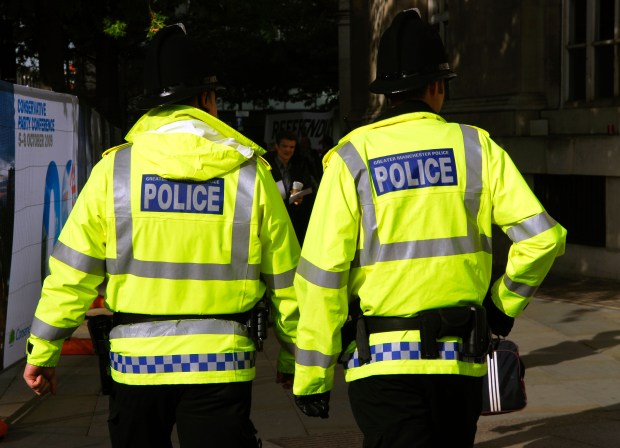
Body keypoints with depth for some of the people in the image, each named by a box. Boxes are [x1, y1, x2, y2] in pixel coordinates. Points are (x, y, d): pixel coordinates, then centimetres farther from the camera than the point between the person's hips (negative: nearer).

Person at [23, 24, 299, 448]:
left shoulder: (114, 168, -3)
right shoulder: (250, 172, -2)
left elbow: (72, 272, -3)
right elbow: (285, 280, 3)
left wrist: (42, 352, 7)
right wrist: (294, 357, 16)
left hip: (137, 361, 1)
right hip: (220, 363, -1)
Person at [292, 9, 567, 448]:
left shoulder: (353, 157, -4)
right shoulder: (476, 147, 1)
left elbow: (322, 272, -9)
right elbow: (543, 236, -6)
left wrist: (312, 375, -3)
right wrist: (505, 303, 10)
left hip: (382, 361, -3)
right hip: (461, 360, 3)